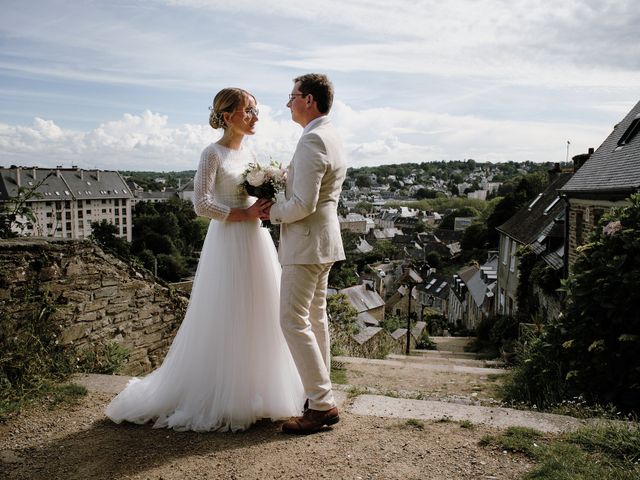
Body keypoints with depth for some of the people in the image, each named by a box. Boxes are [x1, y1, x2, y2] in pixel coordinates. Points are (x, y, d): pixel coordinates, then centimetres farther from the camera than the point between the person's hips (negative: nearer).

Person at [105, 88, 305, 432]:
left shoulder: (248, 156, 15)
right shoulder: (213, 154, -8)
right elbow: (202, 204, -15)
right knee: (225, 321, -1)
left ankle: (251, 393, 25)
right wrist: (246, 214, -18)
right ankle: (218, 399, 14)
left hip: (255, 242, 8)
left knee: (256, 319, 11)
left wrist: (267, 203, 3)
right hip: (228, 243, -8)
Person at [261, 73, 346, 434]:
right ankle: (321, 392, 27)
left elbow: (303, 204, -25)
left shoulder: (313, 140, -19)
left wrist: (273, 212, -8)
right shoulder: (331, 136, 14)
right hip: (323, 239, 11)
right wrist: (280, 204, 10)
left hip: (307, 242, -11)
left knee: (294, 321, -6)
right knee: (316, 317, 16)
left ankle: (323, 404, 0)